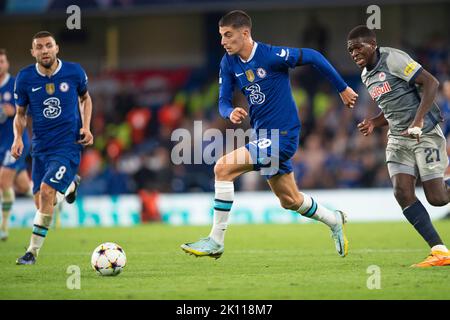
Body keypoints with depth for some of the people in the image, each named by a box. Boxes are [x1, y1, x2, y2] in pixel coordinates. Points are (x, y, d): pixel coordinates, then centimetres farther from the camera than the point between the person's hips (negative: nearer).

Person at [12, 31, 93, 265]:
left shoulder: (74, 72, -6)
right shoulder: (25, 78, -4)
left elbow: (85, 98, 13)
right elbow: (20, 114, 8)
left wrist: (86, 127, -2)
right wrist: (18, 137, -10)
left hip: (68, 145, -4)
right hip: (40, 147, 4)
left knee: (47, 191, -21)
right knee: (41, 201, 7)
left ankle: (33, 251, -13)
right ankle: (70, 184, 43)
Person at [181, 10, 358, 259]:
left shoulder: (271, 56, -19)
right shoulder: (229, 63, 1)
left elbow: (313, 57, -10)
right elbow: (223, 100, 5)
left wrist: (343, 89, -3)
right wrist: (230, 113, -21)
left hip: (282, 136, -8)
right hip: (264, 136, 8)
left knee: (223, 168, -20)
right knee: (289, 200, 19)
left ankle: (216, 241, -13)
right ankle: (335, 221, 44)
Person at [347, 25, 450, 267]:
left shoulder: (392, 59, -12)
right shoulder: (366, 76, 13)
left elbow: (431, 83, -18)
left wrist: (418, 120, -26)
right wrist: (374, 123, 5)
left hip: (425, 134, -7)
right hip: (398, 138, 7)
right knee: (402, 193, -13)